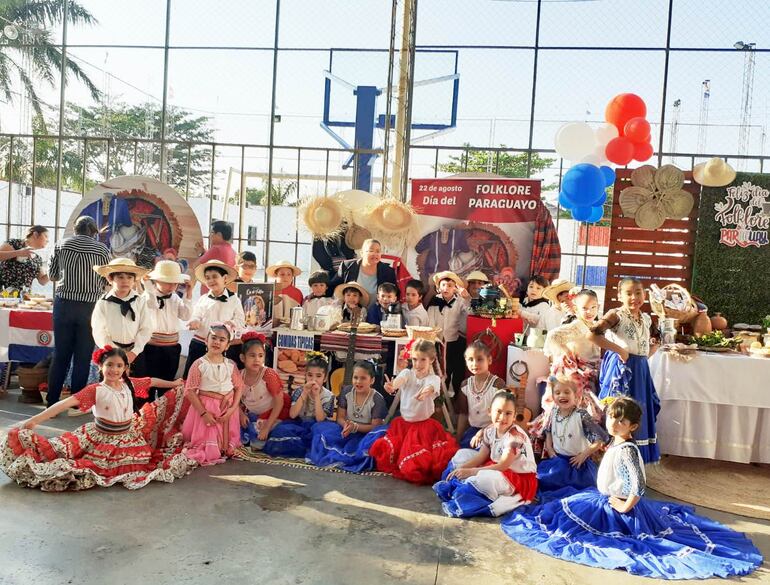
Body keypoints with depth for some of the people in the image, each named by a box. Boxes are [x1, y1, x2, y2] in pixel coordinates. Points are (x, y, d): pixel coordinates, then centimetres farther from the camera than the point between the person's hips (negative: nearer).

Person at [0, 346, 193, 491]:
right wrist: (36, 419, -37)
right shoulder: (95, 390, -17)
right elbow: (66, 403, -28)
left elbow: (152, 381, 14)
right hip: (101, 439, -4)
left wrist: (174, 384, 26)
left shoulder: (130, 384, -2)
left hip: (129, 437, 4)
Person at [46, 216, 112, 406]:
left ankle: (52, 401, 18)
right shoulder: (102, 249, -3)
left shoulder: (61, 244, 3)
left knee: (60, 354, 11)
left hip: (64, 303, 2)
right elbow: (107, 281, 1)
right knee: (82, 356, 7)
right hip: (90, 306, -2)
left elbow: (52, 274, 10)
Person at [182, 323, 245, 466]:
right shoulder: (199, 364, -12)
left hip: (227, 407, 3)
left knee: (226, 446, 11)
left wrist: (232, 408, -10)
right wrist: (203, 413, -16)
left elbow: (239, 387, 2)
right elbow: (190, 391, -12)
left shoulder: (230, 365, -1)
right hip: (205, 406, -3)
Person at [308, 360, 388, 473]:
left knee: (382, 432, -37)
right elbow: (340, 417, 0)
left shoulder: (377, 399, -13)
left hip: (365, 434, -3)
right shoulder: (346, 391, -2)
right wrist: (346, 425, -24)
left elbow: (375, 426, -12)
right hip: (347, 431, 3)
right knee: (319, 427, -18)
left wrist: (355, 426, -25)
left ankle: (340, 456, -41)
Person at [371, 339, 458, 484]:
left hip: (424, 426, -3)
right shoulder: (407, 373, -3)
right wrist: (391, 387, -54)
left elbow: (430, 388, -35)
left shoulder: (434, 379, -9)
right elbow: (399, 380, -28)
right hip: (403, 423, 3)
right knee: (383, 450, -6)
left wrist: (425, 392, -61)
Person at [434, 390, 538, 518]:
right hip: (497, 470, 8)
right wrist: (461, 469, -15)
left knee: (485, 478, -37)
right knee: (462, 454, 4)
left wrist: (471, 471, -26)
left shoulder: (516, 436, -24)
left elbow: (502, 466, -25)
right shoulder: (490, 430, -2)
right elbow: (481, 457, 1)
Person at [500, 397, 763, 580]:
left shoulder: (626, 450, -27)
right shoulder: (617, 443, 2)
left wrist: (626, 507, -23)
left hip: (614, 508, -9)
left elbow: (639, 485, -32)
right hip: (604, 499, 9)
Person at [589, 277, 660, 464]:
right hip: (620, 368, -7)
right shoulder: (616, 315, -11)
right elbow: (592, 334, -26)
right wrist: (619, 350, -21)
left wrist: (647, 354, 10)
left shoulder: (646, 318, 10)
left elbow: (655, 341, 29)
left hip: (640, 370, 7)